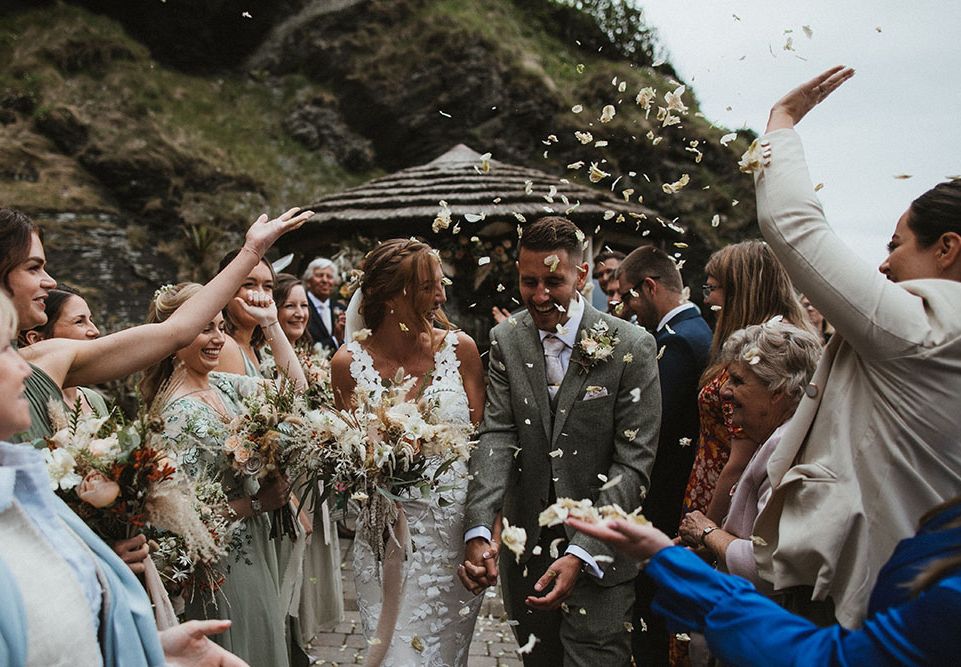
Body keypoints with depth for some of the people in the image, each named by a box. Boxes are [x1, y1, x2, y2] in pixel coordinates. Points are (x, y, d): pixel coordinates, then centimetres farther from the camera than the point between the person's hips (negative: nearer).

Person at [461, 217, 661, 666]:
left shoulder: (631, 347, -11)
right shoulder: (506, 341, 0)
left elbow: (633, 464, -13)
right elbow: (497, 436, -8)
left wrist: (581, 553, -22)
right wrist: (479, 530, -22)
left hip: (598, 552, -3)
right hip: (524, 546, 4)